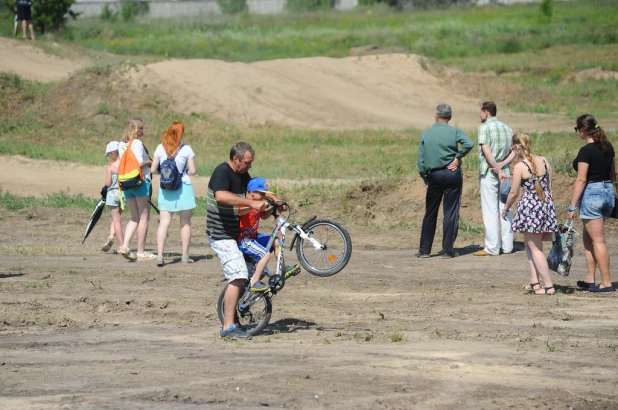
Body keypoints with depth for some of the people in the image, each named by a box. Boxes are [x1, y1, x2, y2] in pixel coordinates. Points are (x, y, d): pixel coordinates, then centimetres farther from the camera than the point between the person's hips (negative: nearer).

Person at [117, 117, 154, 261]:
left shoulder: (121, 145, 11)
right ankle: (141, 252, 2)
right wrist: (149, 162, -2)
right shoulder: (137, 143, -11)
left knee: (135, 217, 15)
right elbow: (139, 163, -21)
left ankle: (125, 245, -3)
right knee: (143, 217, 2)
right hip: (140, 182, -7)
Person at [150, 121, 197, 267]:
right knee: (185, 222, 10)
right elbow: (192, 171, -7)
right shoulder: (186, 150, -7)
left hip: (165, 188, 2)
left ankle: (160, 255, -14)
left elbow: (153, 170, 2)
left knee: (164, 222, -1)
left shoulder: (160, 148, -1)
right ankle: (185, 255, 12)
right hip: (183, 187, -2)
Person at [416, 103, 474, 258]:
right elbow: (469, 144, -23)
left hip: (433, 175, 2)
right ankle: (448, 250, 1)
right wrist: (458, 158, -9)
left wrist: (425, 179, 10)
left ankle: (424, 249, 10)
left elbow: (421, 160, 1)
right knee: (451, 212, 3)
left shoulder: (425, 134, 1)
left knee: (430, 213, 10)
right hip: (452, 174, -2)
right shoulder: (455, 132, -5)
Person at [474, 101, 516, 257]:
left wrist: (497, 169, -16)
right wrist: (502, 165, -5)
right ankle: (507, 245, 12)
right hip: (504, 173, 6)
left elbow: (486, 151, -19)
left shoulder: (484, 128, -8)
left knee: (490, 210, -5)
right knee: (504, 209, 11)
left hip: (488, 173, -6)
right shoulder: (506, 128, 13)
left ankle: (492, 248, -6)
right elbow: (514, 151, 6)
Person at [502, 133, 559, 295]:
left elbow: (514, 193, -8)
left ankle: (548, 285, -1)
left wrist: (505, 209, 8)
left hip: (530, 206, -7)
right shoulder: (543, 161, 3)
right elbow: (549, 186, 10)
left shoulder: (519, 167, -14)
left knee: (534, 247, 3)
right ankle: (535, 281, 16)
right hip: (546, 203, 7)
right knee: (530, 243, 21)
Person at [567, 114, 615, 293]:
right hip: (608, 192, 8)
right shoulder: (608, 147, 7)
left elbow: (581, 180, -17)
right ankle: (590, 279, 19)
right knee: (589, 238, 17)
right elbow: (613, 174, 14)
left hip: (592, 193, -8)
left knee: (598, 240, -3)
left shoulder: (586, 151, -16)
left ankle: (606, 283, -2)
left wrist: (572, 206, -14)